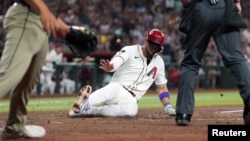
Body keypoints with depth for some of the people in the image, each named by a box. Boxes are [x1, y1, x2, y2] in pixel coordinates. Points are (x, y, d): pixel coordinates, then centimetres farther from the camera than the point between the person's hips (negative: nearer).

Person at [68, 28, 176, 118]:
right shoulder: (130, 51, 0)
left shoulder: (158, 62, 16)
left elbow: (162, 87, 21)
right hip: (117, 89, -2)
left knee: (131, 110, -38)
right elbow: (115, 63, -19)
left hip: (130, 100, 2)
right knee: (113, 89, -42)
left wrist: (168, 107, 6)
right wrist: (109, 67, -44)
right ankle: (84, 104, -50)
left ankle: (89, 111, -38)